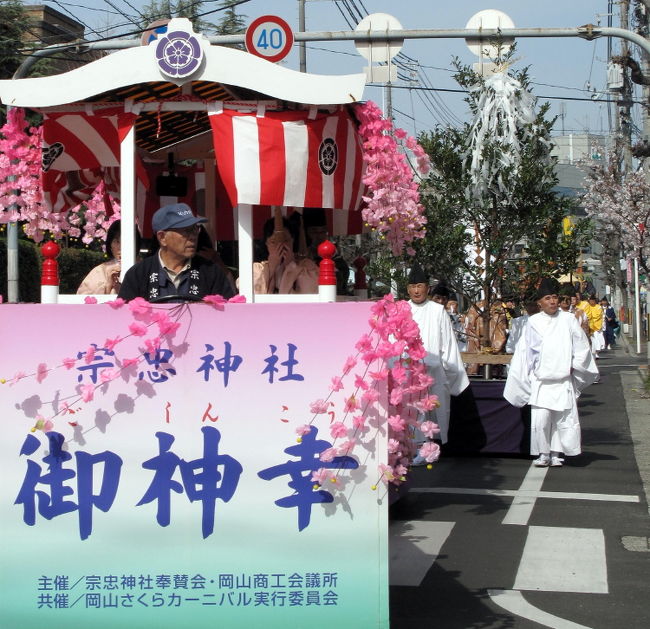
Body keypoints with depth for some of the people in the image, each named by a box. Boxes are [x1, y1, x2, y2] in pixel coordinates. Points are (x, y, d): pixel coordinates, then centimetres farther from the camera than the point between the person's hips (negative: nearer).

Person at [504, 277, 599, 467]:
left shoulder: (568, 319, 3)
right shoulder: (534, 322, 4)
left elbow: (582, 346, 10)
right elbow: (524, 350, 10)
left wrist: (573, 366, 5)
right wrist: (530, 372, 6)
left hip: (563, 380, 0)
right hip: (540, 381, 0)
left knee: (563, 418, -1)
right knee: (540, 419, -8)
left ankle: (556, 453, 10)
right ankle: (543, 453, 5)